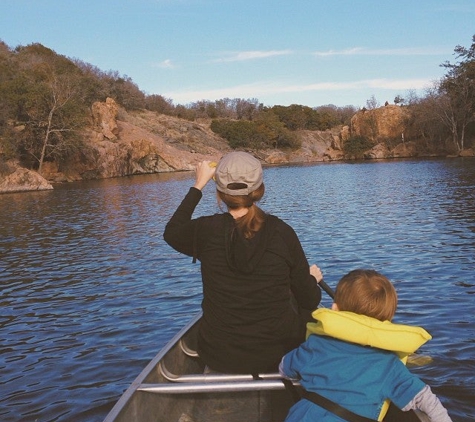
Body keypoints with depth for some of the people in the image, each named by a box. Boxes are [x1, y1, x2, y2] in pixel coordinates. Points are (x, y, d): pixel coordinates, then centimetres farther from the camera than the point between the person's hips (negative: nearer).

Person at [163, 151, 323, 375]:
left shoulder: (206, 230, -14)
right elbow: (310, 301, -6)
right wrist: (312, 278, 17)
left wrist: (198, 184, 18)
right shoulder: (282, 232, -15)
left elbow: (171, 232, 12)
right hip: (276, 356, -1)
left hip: (218, 358, 1)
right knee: (306, 312, 30)